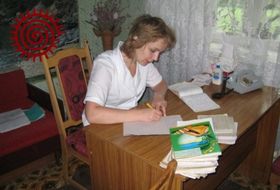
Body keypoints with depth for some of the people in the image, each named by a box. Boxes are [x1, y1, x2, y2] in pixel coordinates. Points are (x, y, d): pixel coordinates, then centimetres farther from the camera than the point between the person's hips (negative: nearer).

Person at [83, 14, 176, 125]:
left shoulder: (143, 60, -5)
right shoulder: (105, 65, -24)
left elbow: (160, 85, 11)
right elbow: (92, 114, -34)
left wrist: (158, 96, -10)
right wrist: (139, 115, -34)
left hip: (130, 123, 5)